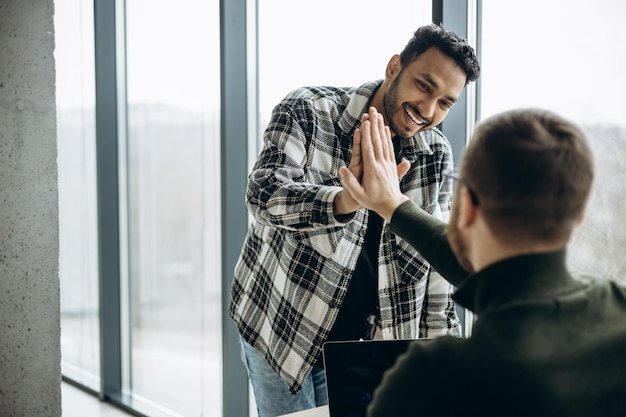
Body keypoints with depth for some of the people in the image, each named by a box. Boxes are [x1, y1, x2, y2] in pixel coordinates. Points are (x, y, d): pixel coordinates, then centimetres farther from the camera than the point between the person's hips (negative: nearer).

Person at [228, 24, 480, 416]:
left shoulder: (437, 155, -1)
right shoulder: (308, 111, -13)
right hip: (280, 327, -3)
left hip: (363, 340, 3)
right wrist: (345, 201, -48)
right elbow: (265, 194, -29)